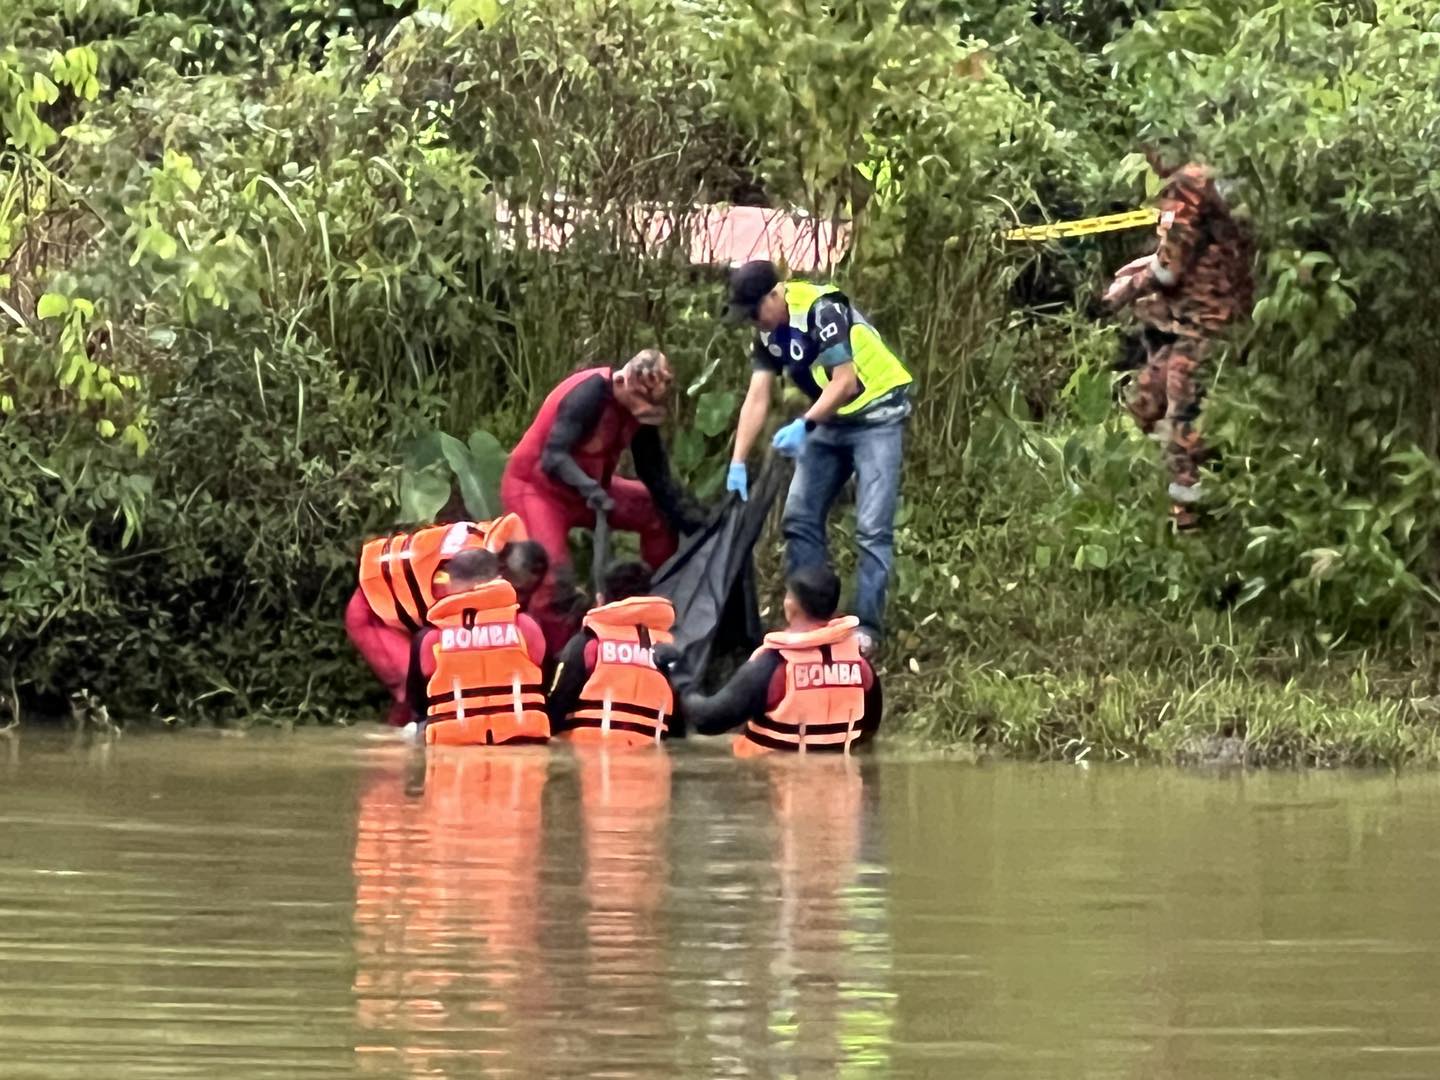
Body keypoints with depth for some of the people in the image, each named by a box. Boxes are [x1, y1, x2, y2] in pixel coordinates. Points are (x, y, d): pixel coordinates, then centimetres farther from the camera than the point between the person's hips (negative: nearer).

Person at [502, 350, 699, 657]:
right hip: (535, 486, -8)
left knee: (661, 513, 4)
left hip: (588, 489, 8)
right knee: (554, 573, -25)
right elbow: (554, 456, -36)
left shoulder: (640, 407, -6)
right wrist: (590, 490, -51)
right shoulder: (589, 395, -29)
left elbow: (656, 474, 0)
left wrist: (686, 520, -8)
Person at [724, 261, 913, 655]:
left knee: (872, 527, -12)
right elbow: (757, 399, -3)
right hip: (830, 421, 9)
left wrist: (805, 426, -37)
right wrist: (738, 463, -10)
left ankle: (867, 626, -9)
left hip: (876, 416, -9)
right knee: (799, 518, 6)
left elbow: (844, 381, -28)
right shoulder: (770, 331, 0)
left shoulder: (822, 309, -24)